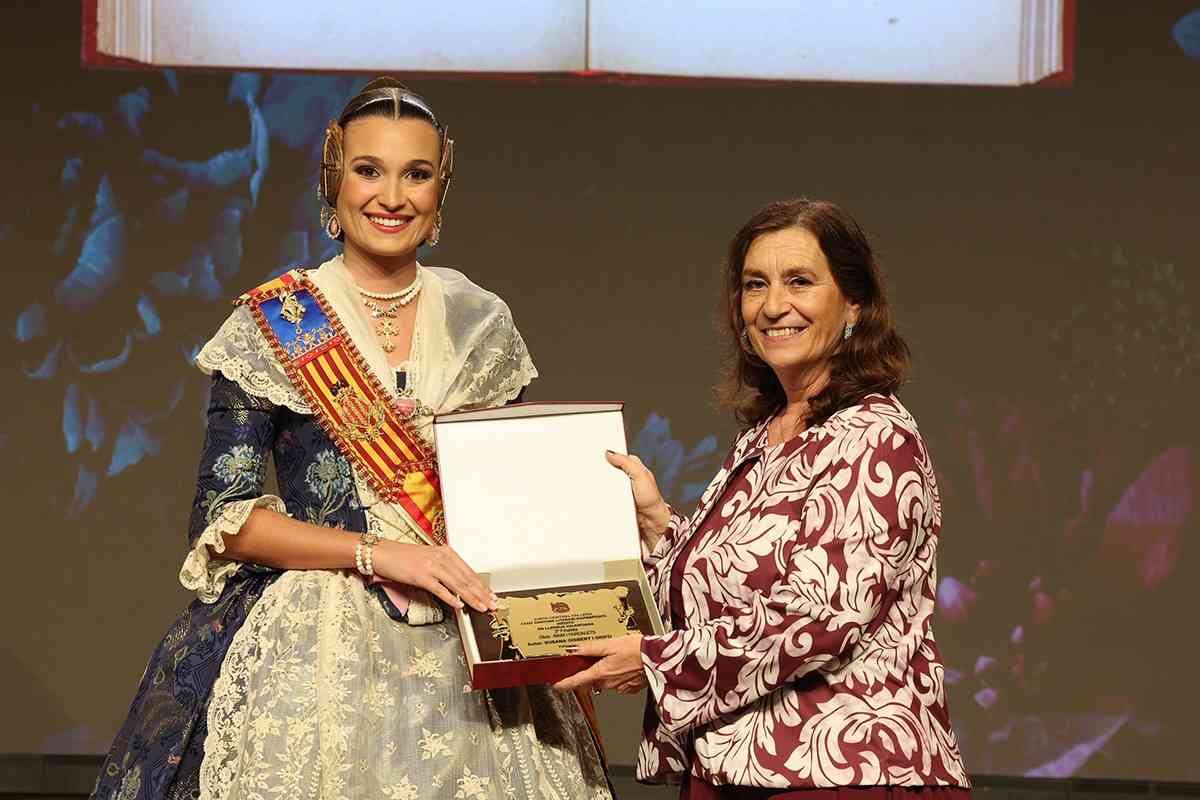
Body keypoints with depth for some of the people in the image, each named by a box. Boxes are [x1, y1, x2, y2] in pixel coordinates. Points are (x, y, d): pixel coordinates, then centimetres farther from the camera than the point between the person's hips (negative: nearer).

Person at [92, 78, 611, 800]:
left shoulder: (483, 323, 9)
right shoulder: (274, 325, -1)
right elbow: (225, 516, -6)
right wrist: (378, 554, -15)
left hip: (468, 642, 3)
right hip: (316, 647, -3)